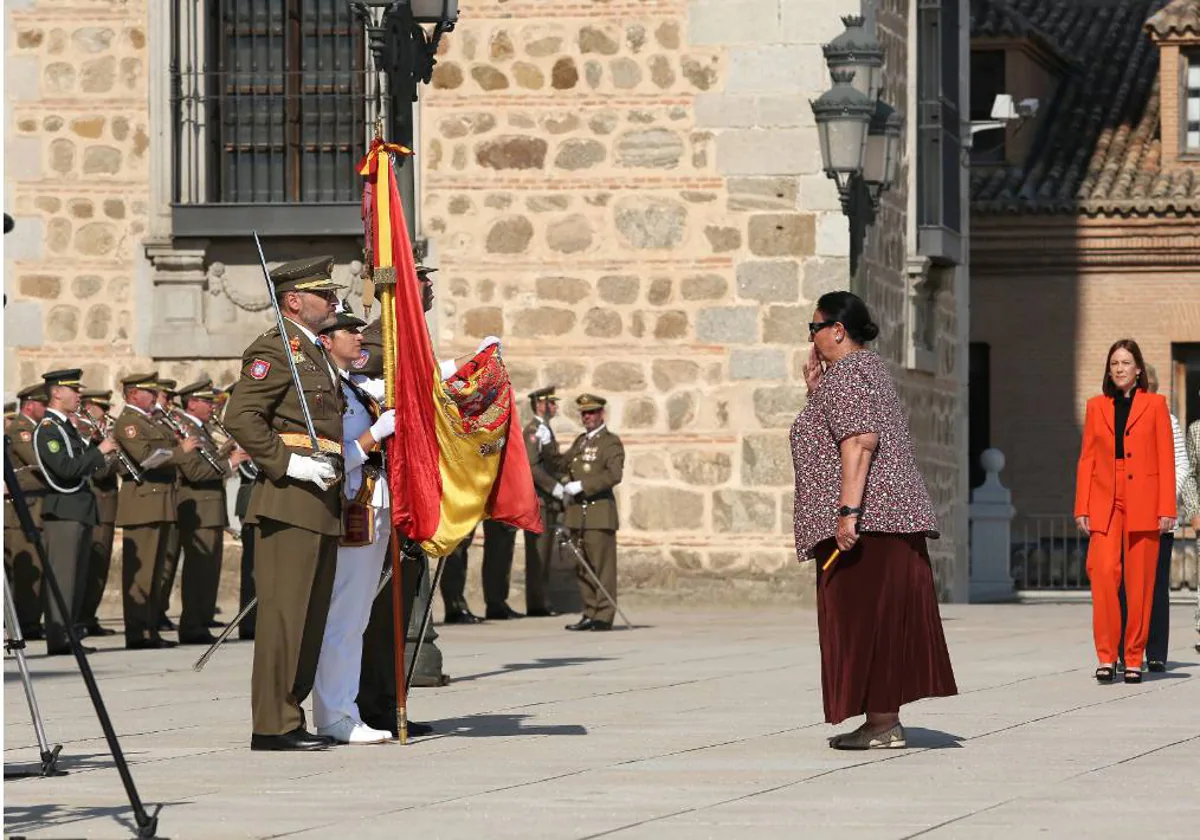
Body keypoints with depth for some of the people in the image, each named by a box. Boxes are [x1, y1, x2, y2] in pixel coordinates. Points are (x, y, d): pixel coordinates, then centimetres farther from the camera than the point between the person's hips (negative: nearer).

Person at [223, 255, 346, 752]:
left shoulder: (316, 352, 21)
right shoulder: (274, 349, -8)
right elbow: (240, 417, -17)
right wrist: (288, 463, -20)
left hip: (322, 503, 10)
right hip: (288, 501, -10)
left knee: (312, 616, 11)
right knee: (283, 613, -10)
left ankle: (289, 716, 16)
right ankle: (273, 726, -9)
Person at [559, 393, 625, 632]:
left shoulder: (611, 442, -4)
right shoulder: (580, 442, 19)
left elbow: (614, 474, -16)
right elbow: (564, 465, 29)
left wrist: (582, 486, -19)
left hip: (600, 511, -7)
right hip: (577, 512, 7)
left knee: (602, 565, -7)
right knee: (582, 566, 7)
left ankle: (604, 616, -6)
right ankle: (589, 614, 12)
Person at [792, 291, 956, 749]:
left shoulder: (843, 375, -11)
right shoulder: (871, 368, 21)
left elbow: (860, 441, -23)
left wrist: (847, 511, -29)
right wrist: (814, 388, 18)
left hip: (862, 520, -10)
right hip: (895, 515, 10)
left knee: (863, 617, -7)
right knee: (886, 617, 10)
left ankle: (881, 724, -8)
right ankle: (886, 722, 12)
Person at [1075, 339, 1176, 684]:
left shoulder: (1154, 404, 6)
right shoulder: (1097, 406, 12)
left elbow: (1166, 460, 3)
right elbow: (1087, 459, 11)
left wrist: (1167, 509, -4)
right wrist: (1082, 507, 3)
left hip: (1143, 504, -1)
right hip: (1105, 502, 1)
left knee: (1139, 583, -1)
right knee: (1104, 574, -14)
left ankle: (1134, 659, 7)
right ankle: (1106, 656, -8)